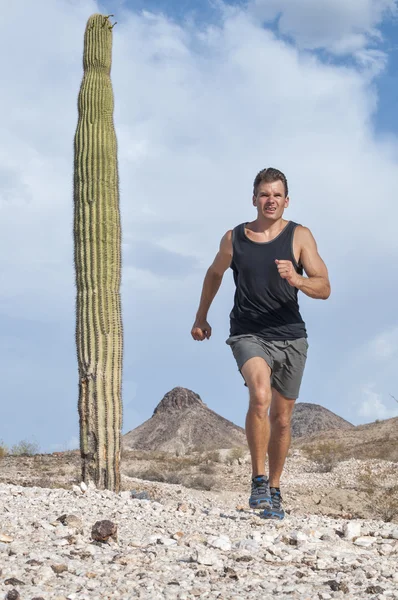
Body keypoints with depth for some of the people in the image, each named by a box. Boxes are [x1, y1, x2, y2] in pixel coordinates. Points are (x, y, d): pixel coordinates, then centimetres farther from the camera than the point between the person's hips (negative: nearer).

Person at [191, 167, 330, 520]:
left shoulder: (299, 236, -2)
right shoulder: (234, 239, 3)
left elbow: (324, 288, -8)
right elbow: (214, 274, 22)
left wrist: (297, 279, -28)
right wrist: (201, 317, 28)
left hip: (290, 336, 1)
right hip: (248, 335, -1)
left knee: (281, 418, 11)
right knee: (260, 396, -29)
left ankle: (274, 490, 29)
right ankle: (258, 481, -18)